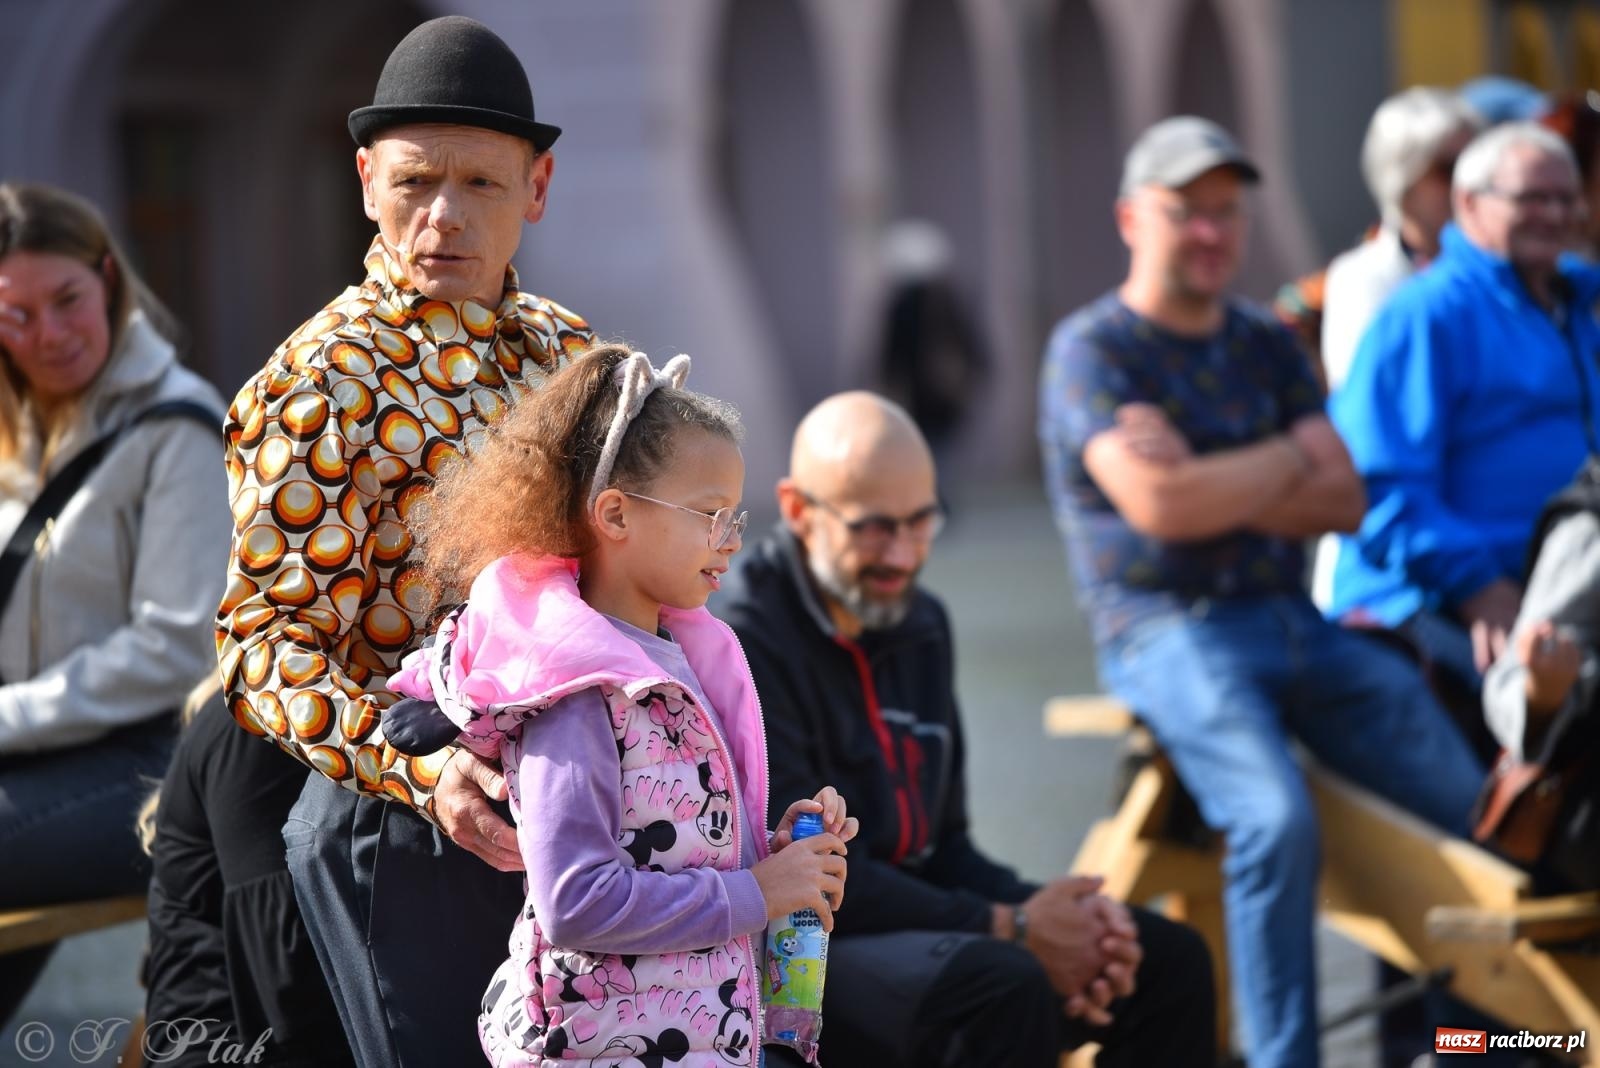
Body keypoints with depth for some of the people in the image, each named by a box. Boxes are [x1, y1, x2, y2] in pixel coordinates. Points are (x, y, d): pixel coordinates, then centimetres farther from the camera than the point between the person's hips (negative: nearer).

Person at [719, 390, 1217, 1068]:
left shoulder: (919, 624, 11)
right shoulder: (744, 638, -17)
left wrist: (1046, 916, -6)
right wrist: (1009, 928, -15)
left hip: (906, 921, 9)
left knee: (1169, 961, 2)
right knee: (1002, 987, -33)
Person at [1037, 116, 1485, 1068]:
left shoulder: (1267, 346, 18)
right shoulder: (1092, 348, -1)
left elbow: (1344, 500, 7)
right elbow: (1160, 505, -16)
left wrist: (1212, 488, -7)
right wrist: (1285, 461, 0)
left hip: (1296, 624, 6)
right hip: (1172, 632, -6)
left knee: (1471, 804, -11)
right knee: (1277, 818, -31)